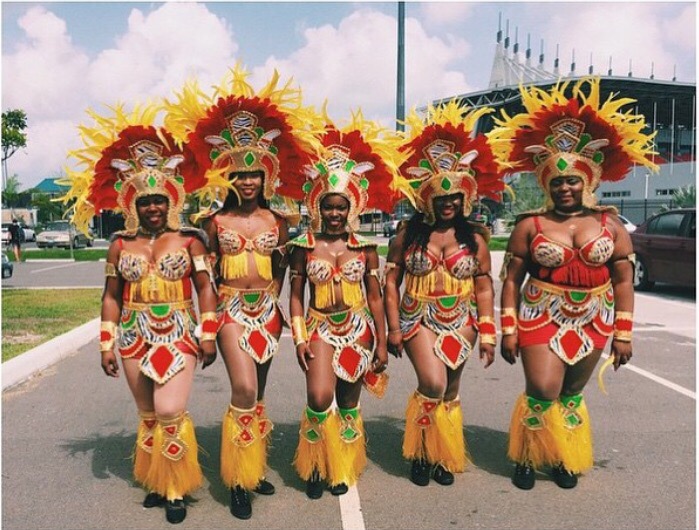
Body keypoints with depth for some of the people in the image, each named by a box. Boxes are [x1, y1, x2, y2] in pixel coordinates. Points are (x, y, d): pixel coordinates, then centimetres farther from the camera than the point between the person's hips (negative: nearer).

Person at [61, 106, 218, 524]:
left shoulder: (190, 240, -3)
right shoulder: (121, 245, 5)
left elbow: (206, 288, -2)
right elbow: (112, 297, 8)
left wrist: (209, 336, -5)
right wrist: (107, 344, 6)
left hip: (178, 336, -3)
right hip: (136, 338, 3)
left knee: (170, 411, -14)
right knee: (148, 416, 12)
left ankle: (178, 489, 5)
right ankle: (157, 482, 29)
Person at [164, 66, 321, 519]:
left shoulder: (277, 219, 3)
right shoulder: (217, 220, 0)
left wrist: (271, 298, 7)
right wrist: (214, 308, 2)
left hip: (267, 310, 2)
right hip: (231, 309, -2)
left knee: (257, 394, 11)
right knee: (244, 390, -15)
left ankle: (255, 469, 26)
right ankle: (239, 480, -1)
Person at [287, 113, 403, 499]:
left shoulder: (364, 247, 0)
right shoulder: (304, 246, -2)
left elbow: (375, 296, 4)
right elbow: (295, 295, 0)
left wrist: (382, 342, 3)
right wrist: (299, 339, -8)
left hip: (358, 330, 2)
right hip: (320, 328, -1)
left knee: (349, 404, 10)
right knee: (319, 399, -18)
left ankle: (343, 469, 29)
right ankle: (315, 467, 8)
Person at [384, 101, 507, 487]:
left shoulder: (475, 238, 1)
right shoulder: (409, 235, -3)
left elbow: (484, 287, 4)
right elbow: (391, 281, -1)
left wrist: (487, 333, 1)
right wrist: (393, 328, -5)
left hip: (460, 324, 2)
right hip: (419, 320, -2)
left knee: (450, 392, 10)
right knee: (432, 385, -18)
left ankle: (444, 456, 29)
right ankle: (419, 452, 7)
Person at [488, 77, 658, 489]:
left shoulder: (610, 223, -1)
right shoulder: (530, 225, -6)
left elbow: (624, 281, 1)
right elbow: (511, 280, -4)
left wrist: (624, 334, -1)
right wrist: (509, 329, -7)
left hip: (593, 323, 2)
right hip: (542, 319, -2)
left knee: (572, 394, 13)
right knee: (543, 392, -8)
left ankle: (565, 458, 33)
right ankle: (528, 457, 17)